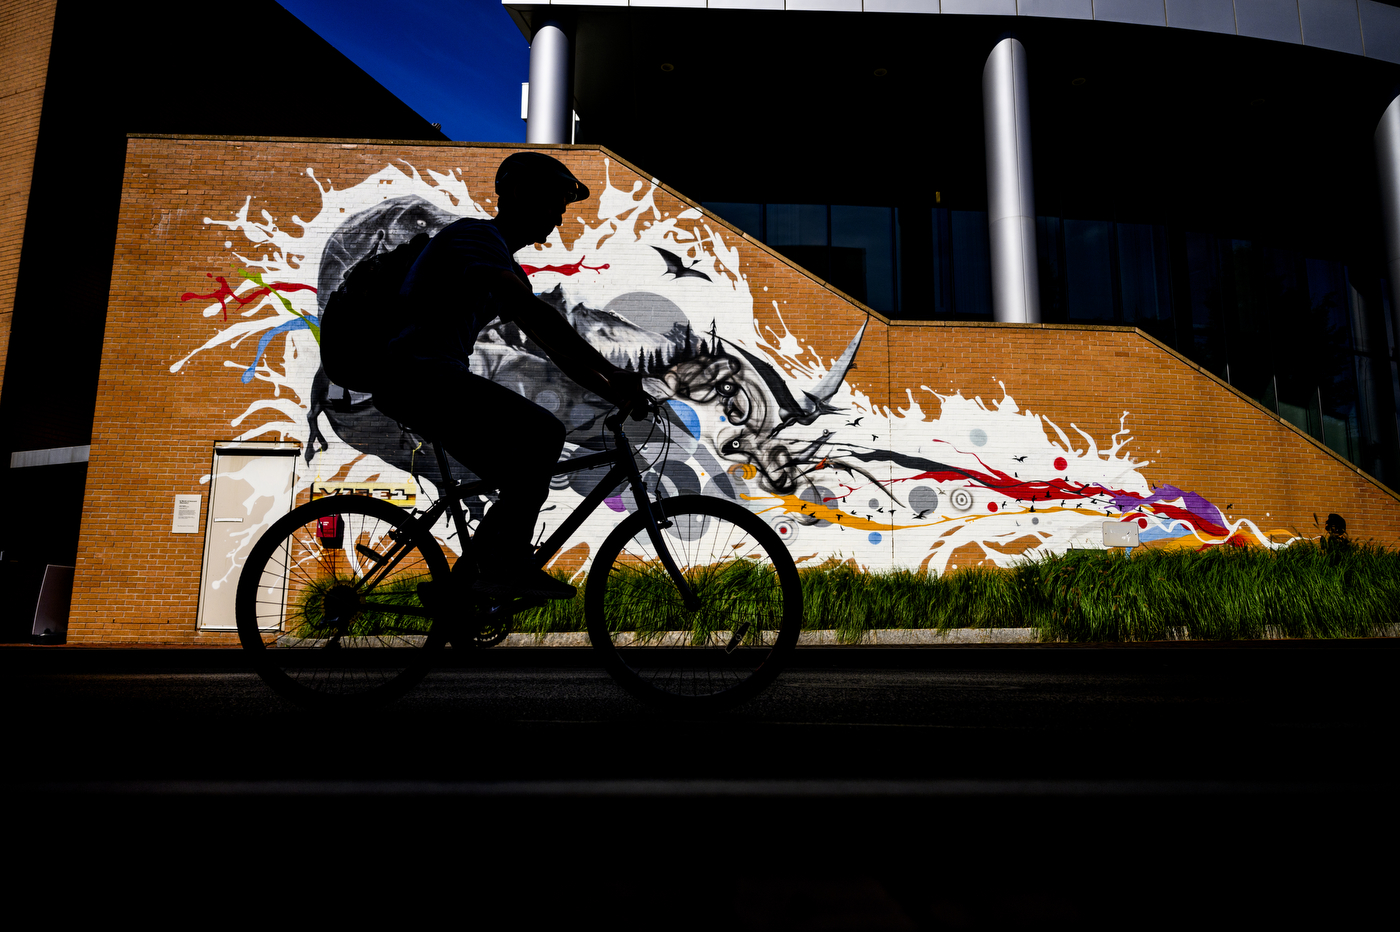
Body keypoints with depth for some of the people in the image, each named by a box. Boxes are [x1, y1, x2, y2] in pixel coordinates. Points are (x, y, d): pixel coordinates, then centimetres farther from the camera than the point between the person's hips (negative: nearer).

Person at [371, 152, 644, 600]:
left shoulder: (508, 268, 23)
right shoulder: (475, 235, -7)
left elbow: (552, 344, 20)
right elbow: (532, 312, -25)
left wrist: (611, 391, 8)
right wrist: (611, 371, -28)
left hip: (417, 382, 10)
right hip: (417, 374, -10)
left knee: (525, 484, 7)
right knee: (543, 433, -21)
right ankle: (505, 567, -15)